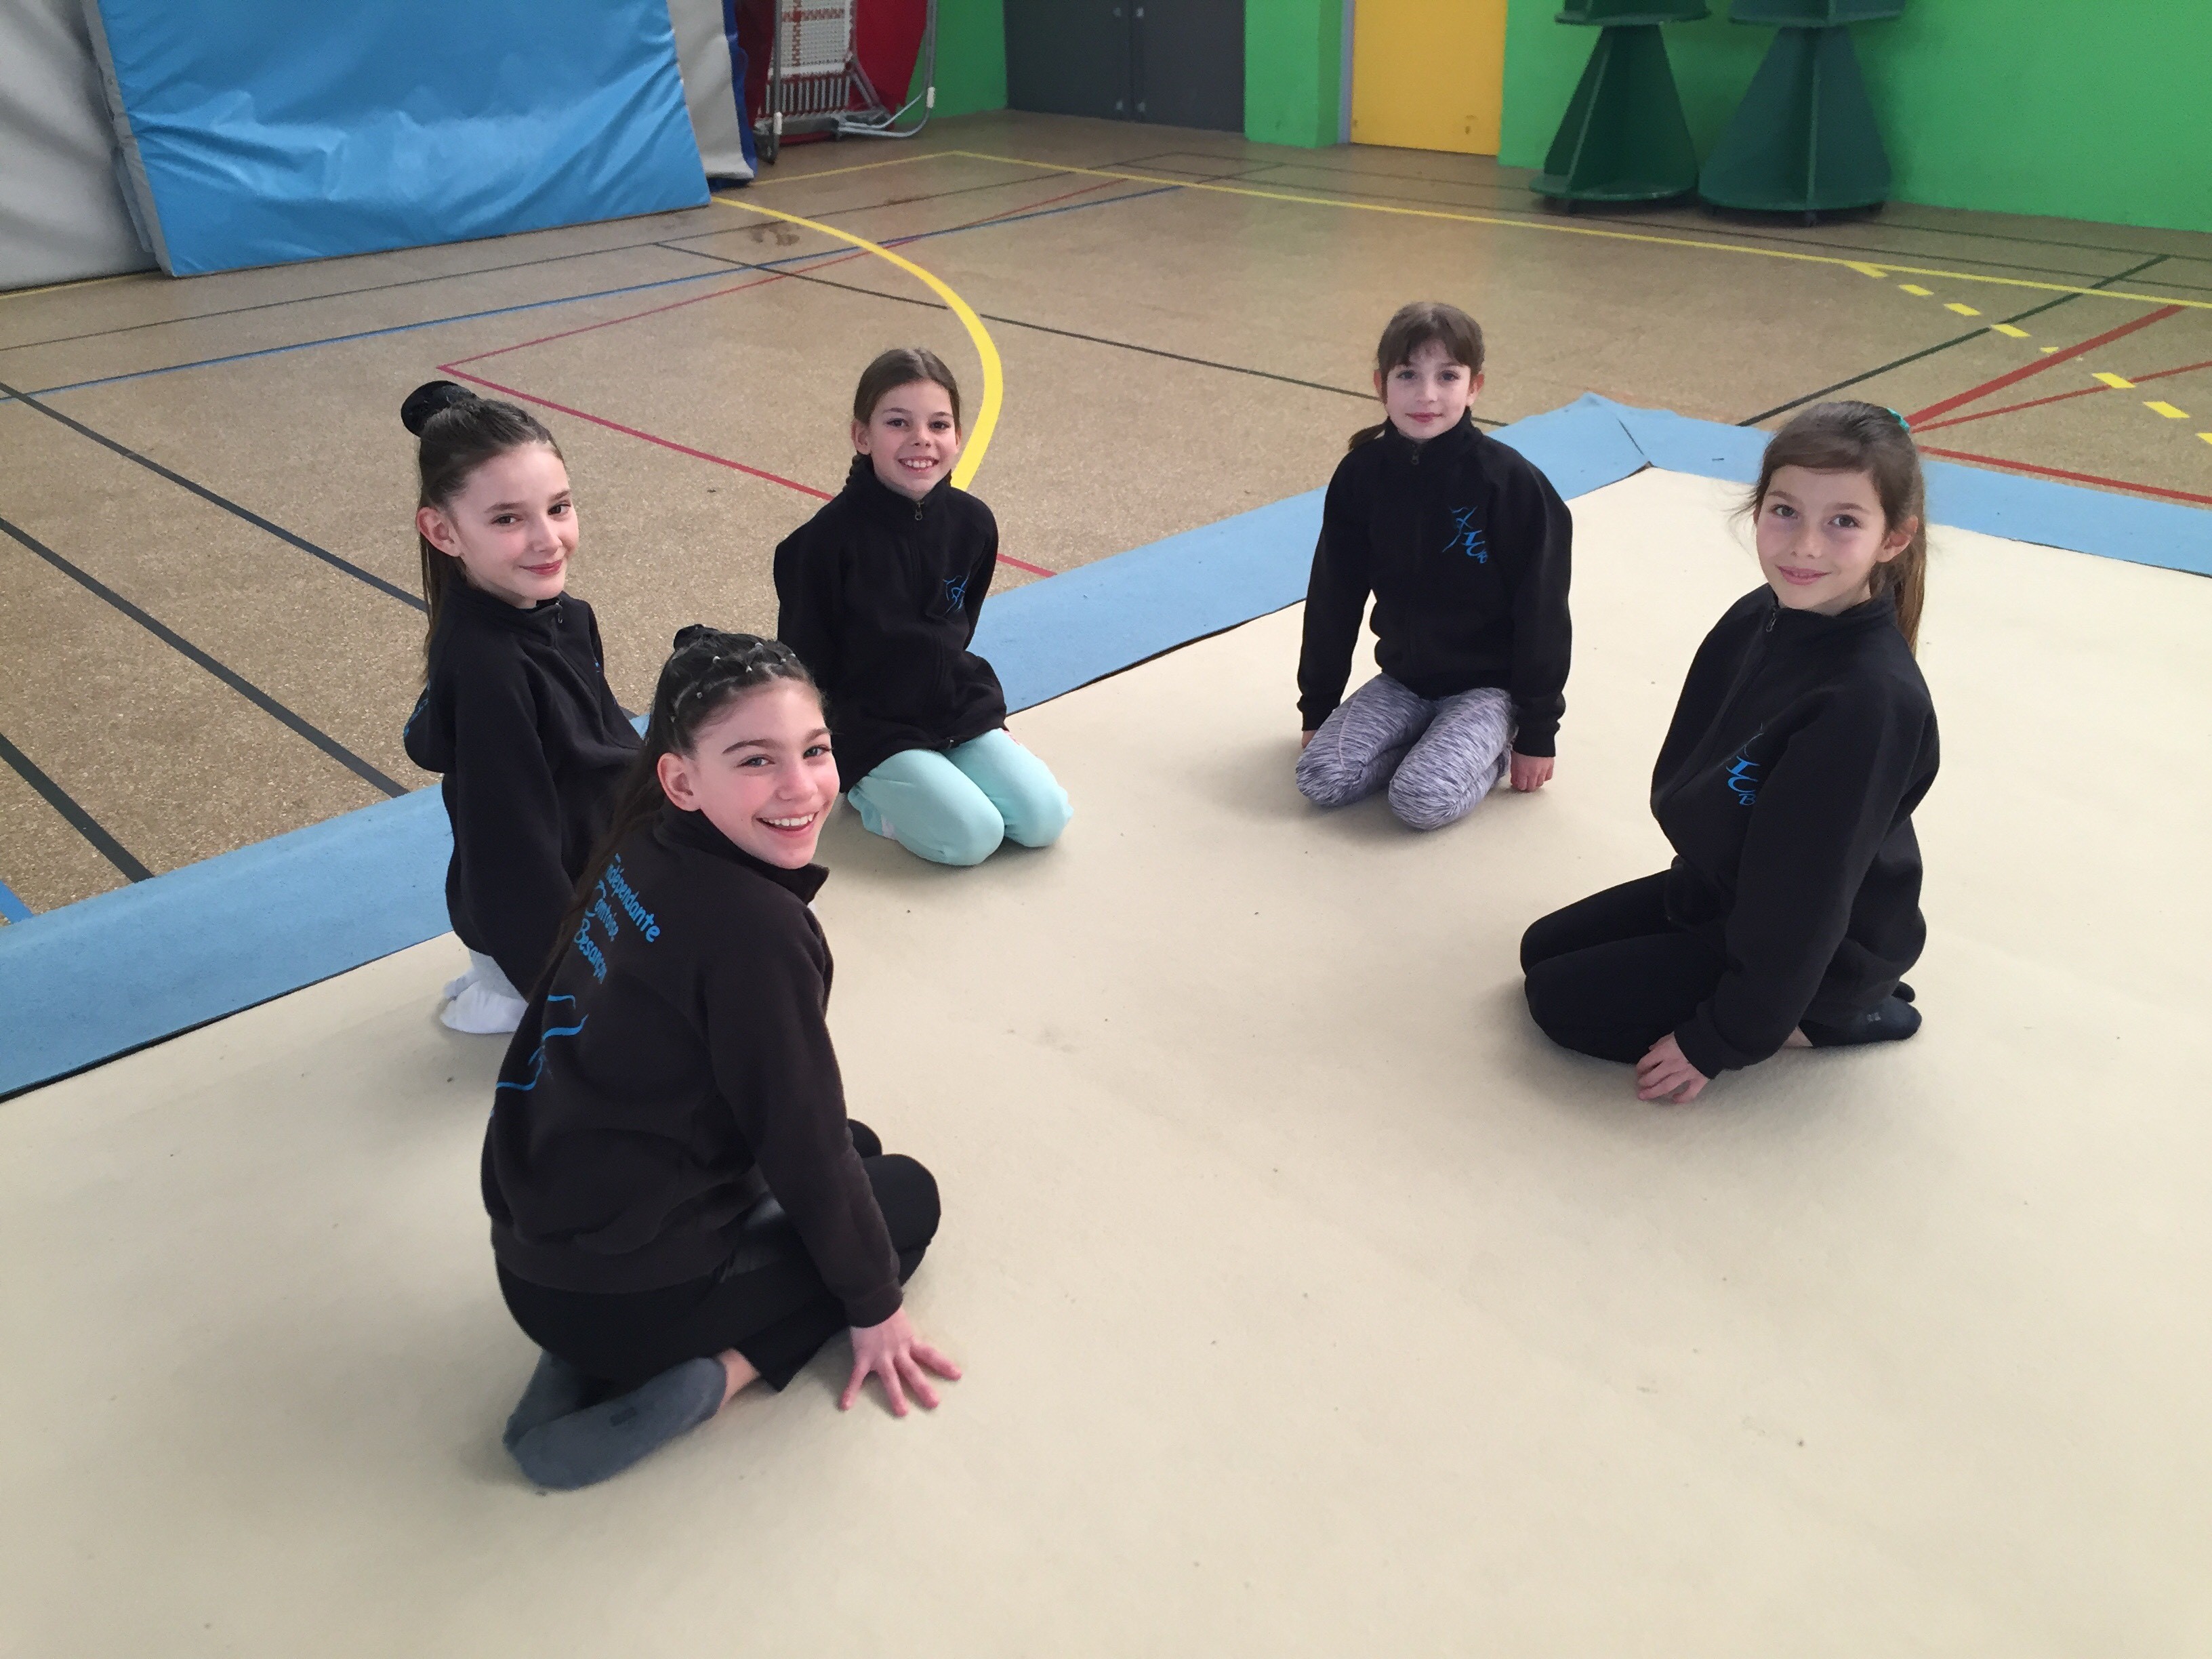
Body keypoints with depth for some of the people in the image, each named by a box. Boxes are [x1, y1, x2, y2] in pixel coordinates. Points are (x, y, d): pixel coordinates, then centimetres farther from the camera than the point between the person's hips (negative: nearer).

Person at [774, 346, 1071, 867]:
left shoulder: (973, 523, -3)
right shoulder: (830, 538, -18)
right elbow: (804, 659, -8)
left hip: (960, 712, 5)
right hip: (871, 729, -5)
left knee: (1043, 820, -8)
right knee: (972, 837, -19)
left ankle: (933, 781, 13)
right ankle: (867, 793, 6)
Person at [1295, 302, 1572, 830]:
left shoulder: (1510, 483, -18)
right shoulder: (1361, 475, -7)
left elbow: (1541, 612, -12)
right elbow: (1333, 598, 2)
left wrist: (1537, 731, -9)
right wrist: (1317, 707, 7)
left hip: (1487, 684, -4)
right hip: (1402, 678, 4)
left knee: (1423, 799, -25)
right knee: (1320, 779, -15)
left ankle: (1493, 746, 6)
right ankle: (1435, 740, 8)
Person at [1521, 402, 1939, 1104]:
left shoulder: (1871, 701, -32)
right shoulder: (1756, 619, -9)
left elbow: (1804, 895, -27)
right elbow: (1683, 777, 5)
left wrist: (1719, 1041, -20)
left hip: (1817, 949, -8)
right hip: (1719, 889, 8)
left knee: (1562, 999, -8)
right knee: (1543, 949, 14)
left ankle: (1813, 1020, 2)